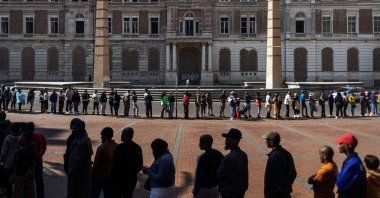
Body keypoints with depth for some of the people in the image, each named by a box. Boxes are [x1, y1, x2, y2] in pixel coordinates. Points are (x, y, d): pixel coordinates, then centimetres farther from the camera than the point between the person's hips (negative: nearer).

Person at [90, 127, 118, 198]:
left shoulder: (101, 148, -19)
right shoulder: (117, 147, -2)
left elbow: (96, 164, -15)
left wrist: (92, 176, -2)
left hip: (99, 177, -5)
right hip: (111, 177, 5)